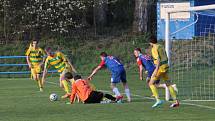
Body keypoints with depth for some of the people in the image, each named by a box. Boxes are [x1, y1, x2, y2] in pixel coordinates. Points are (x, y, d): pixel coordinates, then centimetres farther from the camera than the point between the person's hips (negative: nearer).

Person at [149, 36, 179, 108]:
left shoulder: (154, 48, -11)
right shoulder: (161, 46, 15)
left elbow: (158, 59, -21)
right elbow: (166, 58, 19)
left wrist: (156, 70, -25)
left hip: (160, 67, -9)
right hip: (165, 65, 9)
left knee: (151, 83, -2)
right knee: (168, 84, 12)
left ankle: (158, 100, -13)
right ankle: (176, 101, 10)